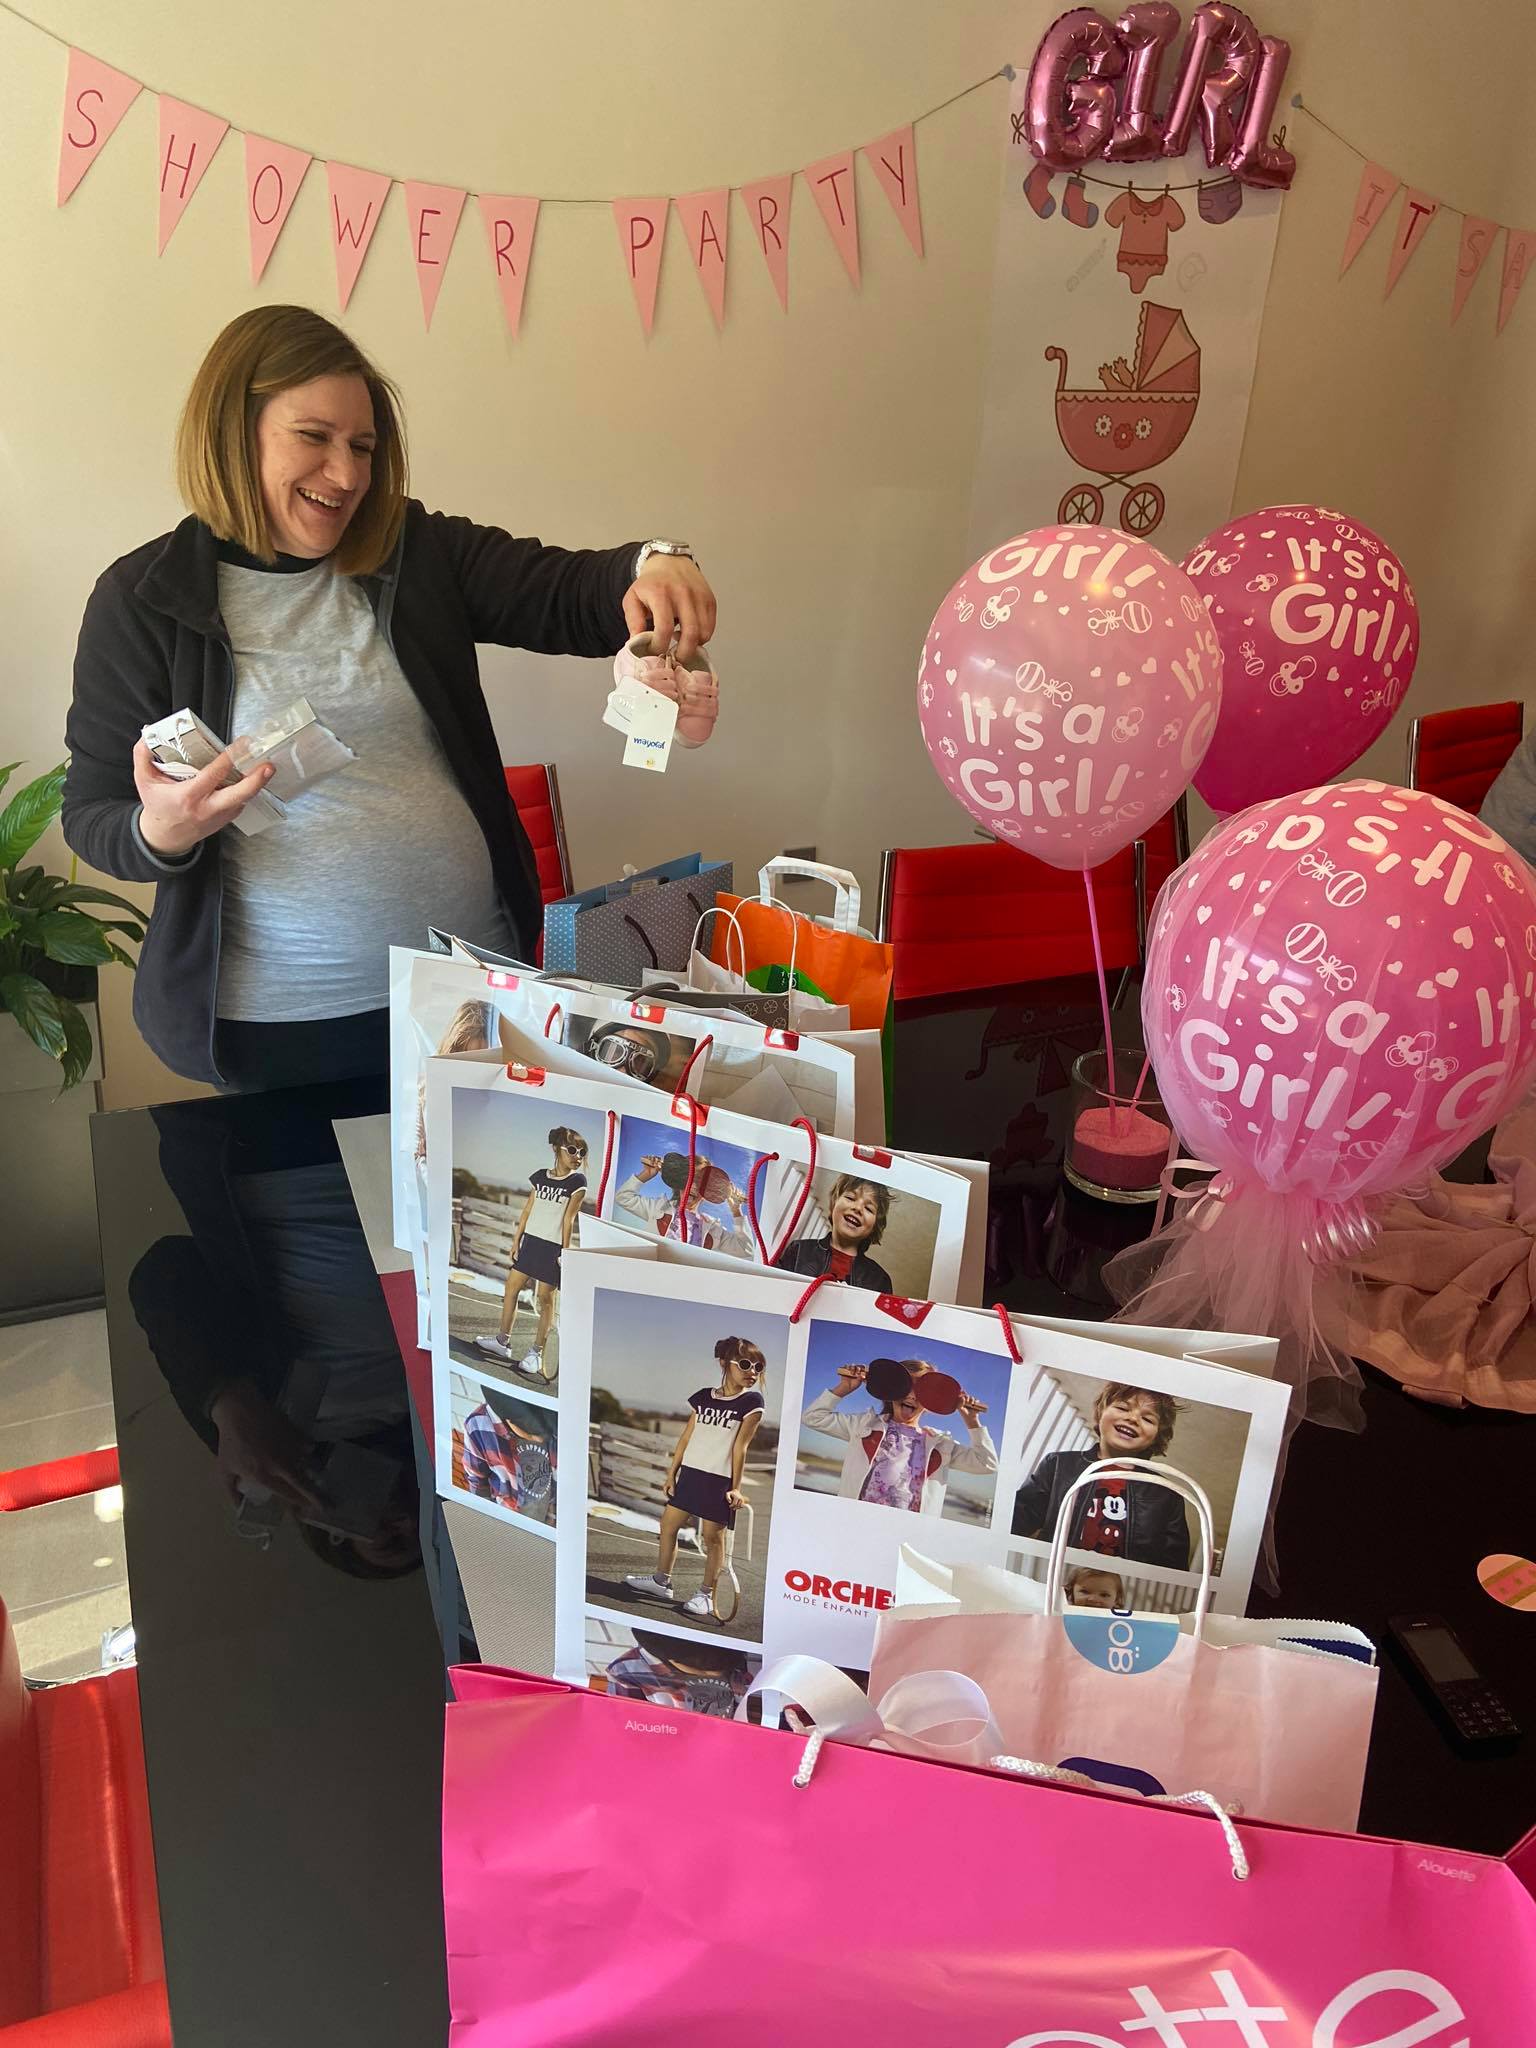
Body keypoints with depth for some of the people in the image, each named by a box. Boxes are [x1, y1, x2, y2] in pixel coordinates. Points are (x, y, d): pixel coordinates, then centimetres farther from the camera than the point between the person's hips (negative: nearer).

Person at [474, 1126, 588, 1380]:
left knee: (545, 1297, -1)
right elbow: (527, 1210, 10)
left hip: (552, 1246, -5)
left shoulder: (577, 1181, -6)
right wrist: (516, 1240, 8)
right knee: (511, 1287, 9)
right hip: (531, 1241, 5)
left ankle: (536, 1352, 8)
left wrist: (565, 1251, -10)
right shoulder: (540, 1176, 6)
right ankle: (502, 1341, 23)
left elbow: (569, 1218, -9)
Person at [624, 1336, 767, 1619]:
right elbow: (686, 1437, 10)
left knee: (713, 1535, 0)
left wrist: (736, 1487, -9)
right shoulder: (703, 1397, 6)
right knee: (669, 1523, 11)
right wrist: (671, 1473, 10)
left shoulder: (751, 1402, -6)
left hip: (719, 1479, -5)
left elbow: (740, 1446, -9)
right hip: (690, 1472, 5)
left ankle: (706, 1595, 11)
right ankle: (661, 1581, 26)